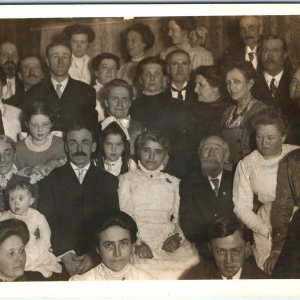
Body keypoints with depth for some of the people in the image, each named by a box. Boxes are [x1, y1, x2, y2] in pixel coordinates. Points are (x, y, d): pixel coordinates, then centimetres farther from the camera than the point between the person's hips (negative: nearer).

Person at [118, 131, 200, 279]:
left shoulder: (173, 183, 21)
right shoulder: (126, 179, 14)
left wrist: (177, 237, -6)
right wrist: (136, 243, -12)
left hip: (168, 244, 3)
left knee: (191, 260, -26)